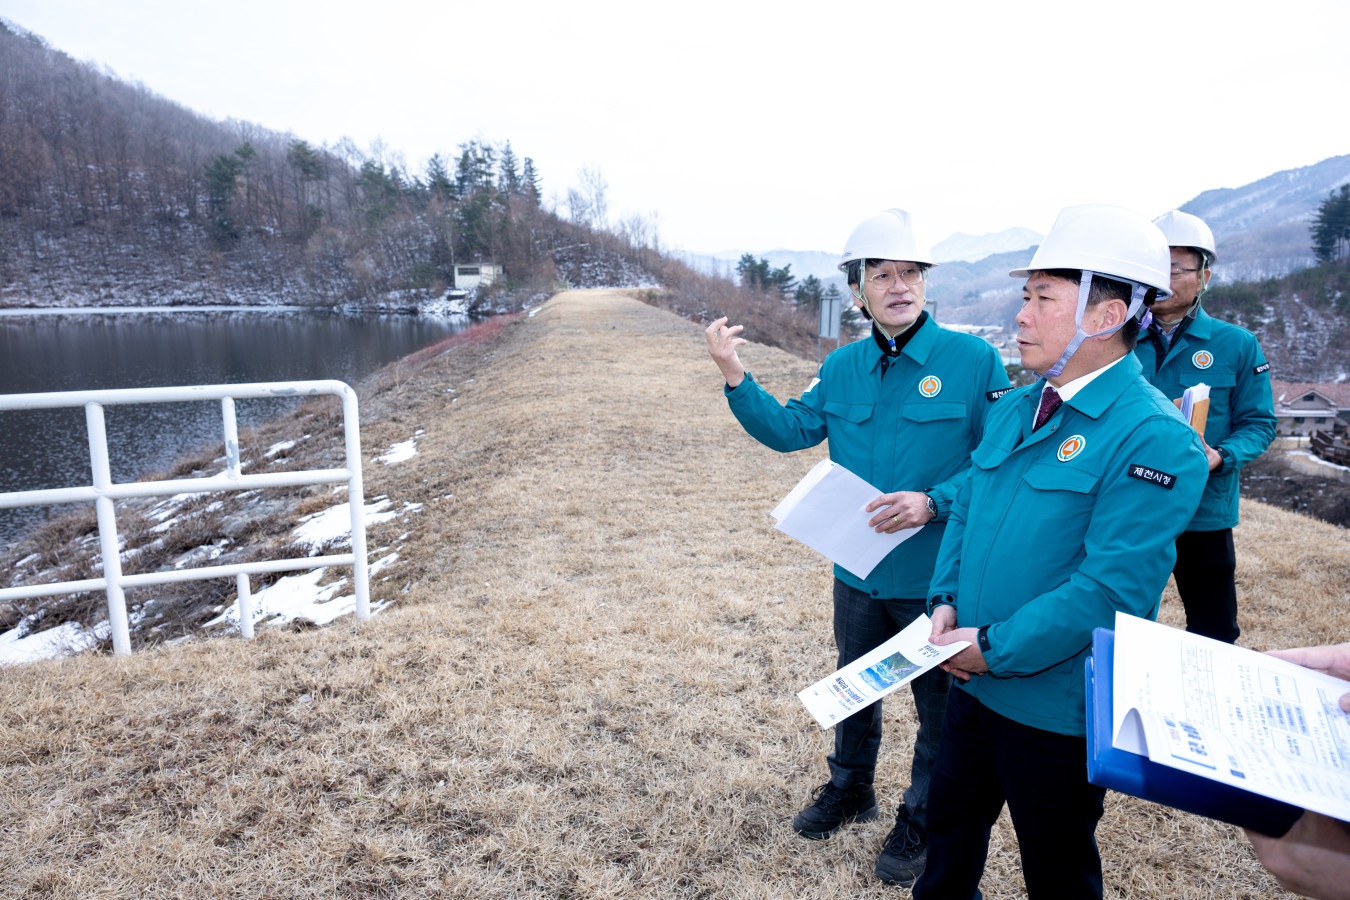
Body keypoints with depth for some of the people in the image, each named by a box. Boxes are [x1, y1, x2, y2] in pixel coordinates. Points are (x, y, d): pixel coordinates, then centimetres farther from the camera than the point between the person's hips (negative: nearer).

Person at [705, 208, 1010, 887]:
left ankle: (921, 823, 39)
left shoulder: (974, 360, -14)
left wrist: (933, 503, -28)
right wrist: (736, 379, -11)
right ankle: (849, 791, 49)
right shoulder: (842, 366, 1)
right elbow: (790, 430, 0)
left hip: (939, 578, -4)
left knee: (940, 705, 15)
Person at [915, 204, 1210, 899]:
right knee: (950, 825, 26)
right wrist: (946, 601, -4)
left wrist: (994, 648, -20)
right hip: (974, 681, 7)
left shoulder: (1154, 437, -20)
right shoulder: (1012, 410, 4)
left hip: (1056, 706, -6)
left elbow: (1111, 588, -25)